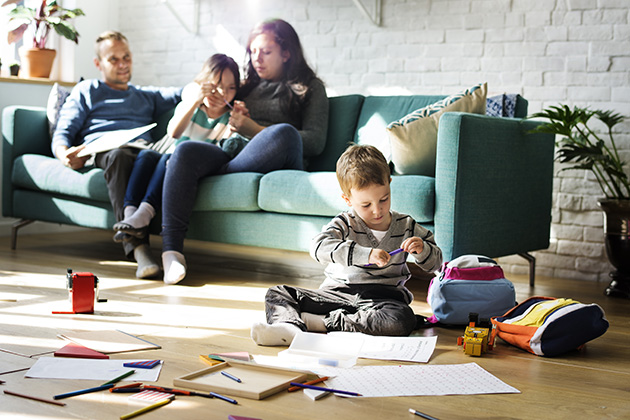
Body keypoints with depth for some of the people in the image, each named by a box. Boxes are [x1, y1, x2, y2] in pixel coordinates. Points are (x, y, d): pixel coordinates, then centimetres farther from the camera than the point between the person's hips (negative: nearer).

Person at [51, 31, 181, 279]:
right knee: (120, 156, -42)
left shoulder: (147, 96, 40)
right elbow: (61, 135, 17)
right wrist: (65, 155, -8)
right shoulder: (86, 91, 29)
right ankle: (139, 249, -55)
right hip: (101, 149, -2)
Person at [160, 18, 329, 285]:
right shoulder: (248, 85, 31)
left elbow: (315, 143, 2)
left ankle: (218, 176, -22)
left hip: (274, 163, -3)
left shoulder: (310, 87, 18)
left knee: (284, 133, -37)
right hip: (232, 155, 4)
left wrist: (254, 129, -5)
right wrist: (228, 117, 4)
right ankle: (171, 251, -38)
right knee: (186, 151, -28)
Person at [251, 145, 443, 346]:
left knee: (403, 320, -36)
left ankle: (325, 322, -29)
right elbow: (319, 246, -23)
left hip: (383, 298, 0)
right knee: (278, 294, -11)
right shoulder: (345, 224, -1)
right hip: (336, 295, 0)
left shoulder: (406, 226, 7)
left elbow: (435, 263, 14)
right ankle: (289, 327, -44)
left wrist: (421, 249, -12)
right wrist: (366, 254, -34)